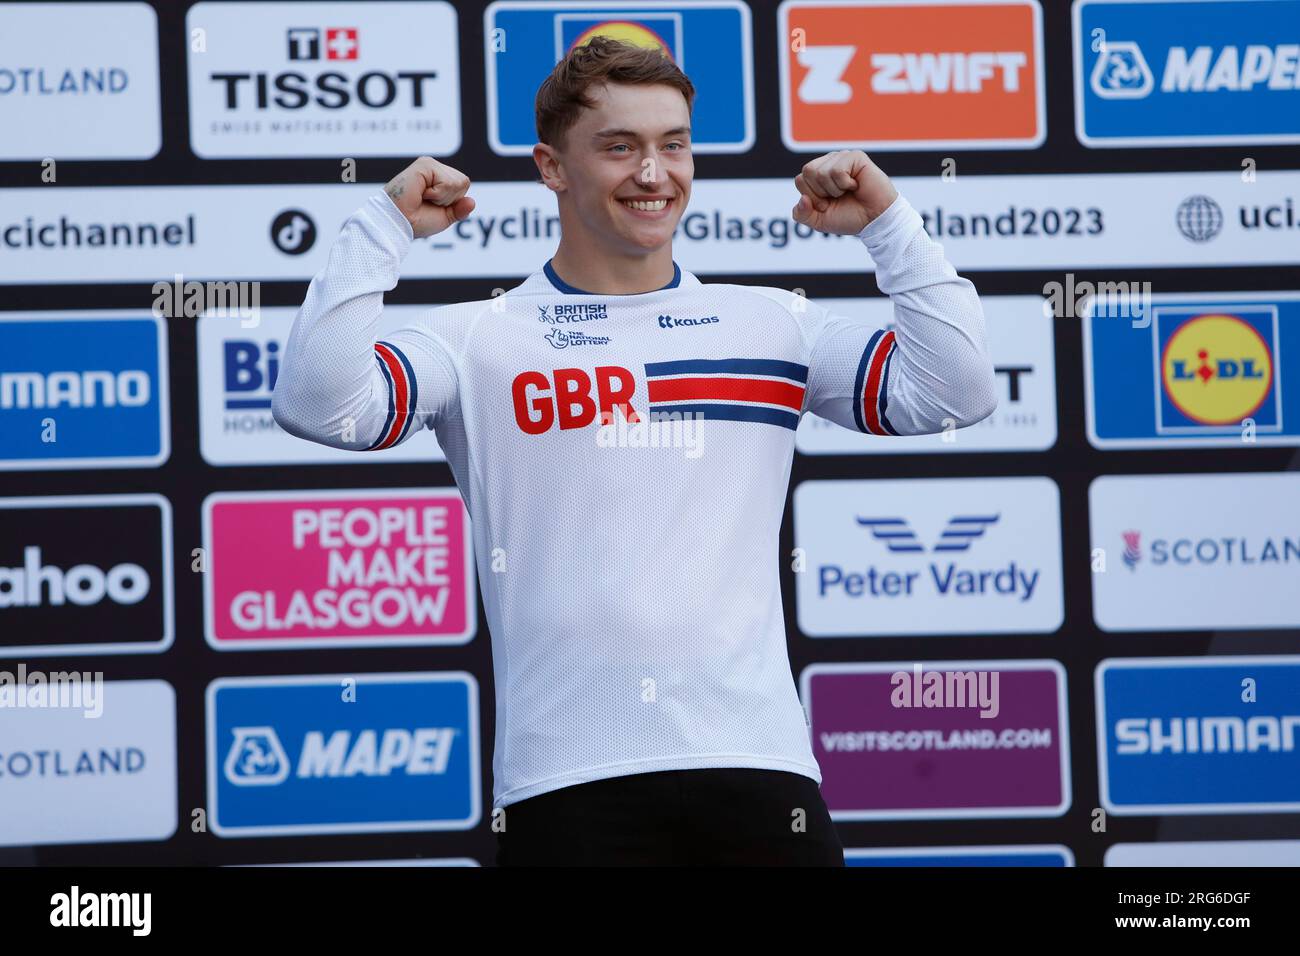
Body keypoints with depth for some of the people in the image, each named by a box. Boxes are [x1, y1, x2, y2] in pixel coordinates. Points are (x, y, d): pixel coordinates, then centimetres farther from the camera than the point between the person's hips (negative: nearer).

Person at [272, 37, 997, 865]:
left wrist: (887, 222, 5)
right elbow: (317, 406, -7)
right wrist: (388, 226, -6)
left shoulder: (772, 326, 14)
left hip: (756, 764, 2)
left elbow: (958, 394, 8)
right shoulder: (477, 343, 6)